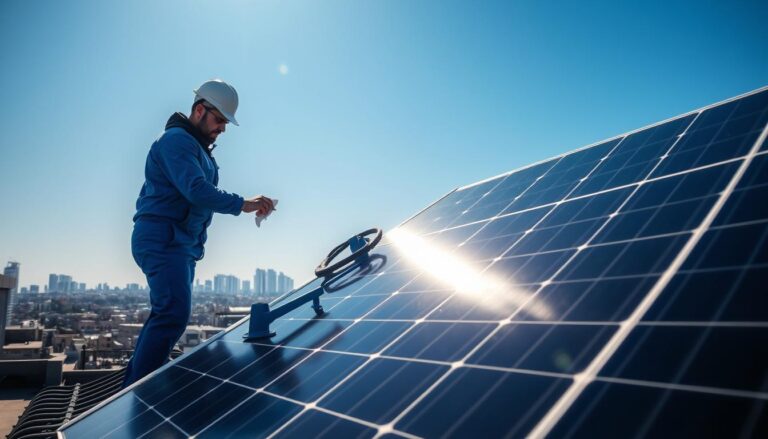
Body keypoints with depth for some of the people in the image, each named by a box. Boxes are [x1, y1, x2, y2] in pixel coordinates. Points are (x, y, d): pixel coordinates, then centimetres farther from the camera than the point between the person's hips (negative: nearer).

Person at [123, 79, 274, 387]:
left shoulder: (199, 147, 21)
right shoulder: (177, 140, -11)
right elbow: (196, 190, -24)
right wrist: (244, 204, -24)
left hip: (181, 243, 10)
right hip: (162, 239, -10)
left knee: (165, 315, 12)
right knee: (174, 314, -19)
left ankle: (134, 384, 22)